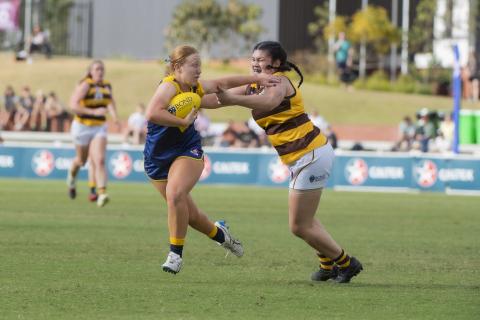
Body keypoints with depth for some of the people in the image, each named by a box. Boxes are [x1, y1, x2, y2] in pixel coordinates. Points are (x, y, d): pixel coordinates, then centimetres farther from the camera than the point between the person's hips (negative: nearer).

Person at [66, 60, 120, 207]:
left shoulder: (107, 86, 4)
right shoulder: (85, 85, -14)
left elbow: (111, 102, 26)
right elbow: (73, 105, -25)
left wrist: (114, 115, 7)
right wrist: (94, 112, -31)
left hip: (99, 128, 3)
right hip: (82, 127, -3)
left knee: (99, 161, -16)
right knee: (82, 160, 17)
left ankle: (102, 194, -25)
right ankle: (72, 176, 52)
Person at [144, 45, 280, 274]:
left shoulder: (196, 88, -2)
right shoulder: (169, 87, -22)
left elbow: (223, 83, 17)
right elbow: (152, 114, -40)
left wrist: (258, 78, 17)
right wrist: (185, 121, -34)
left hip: (187, 152, 3)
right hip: (157, 158, -3)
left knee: (175, 194, -26)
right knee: (187, 212, 5)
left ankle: (175, 253, -15)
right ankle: (218, 233, 36)